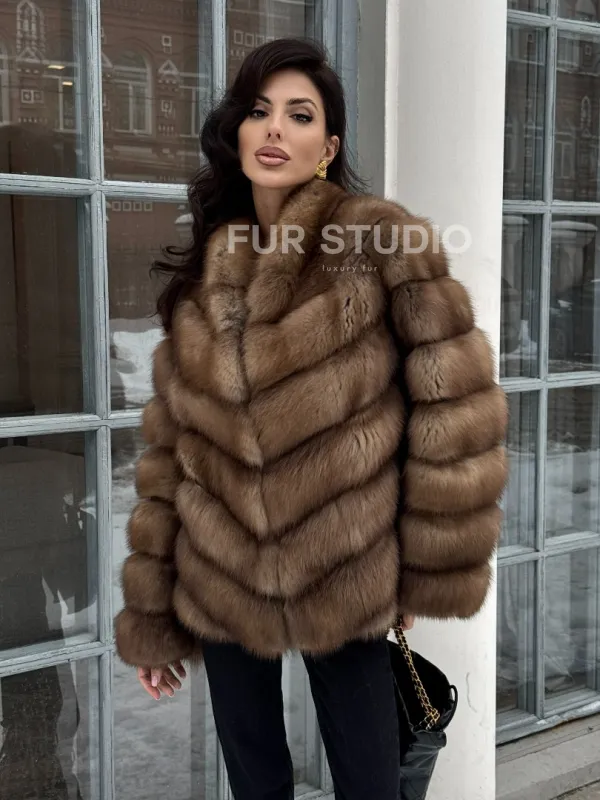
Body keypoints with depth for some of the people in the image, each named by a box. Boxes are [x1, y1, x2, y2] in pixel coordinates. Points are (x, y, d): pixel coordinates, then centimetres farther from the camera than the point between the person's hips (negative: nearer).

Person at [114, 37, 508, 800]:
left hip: (346, 582, -3)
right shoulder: (203, 269, 3)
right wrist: (149, 611, 6)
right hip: (220, 582, 4)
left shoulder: (383, 241, -10)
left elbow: (457, 409, -11)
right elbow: (168, 444, 4)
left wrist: (434, 572, -8)